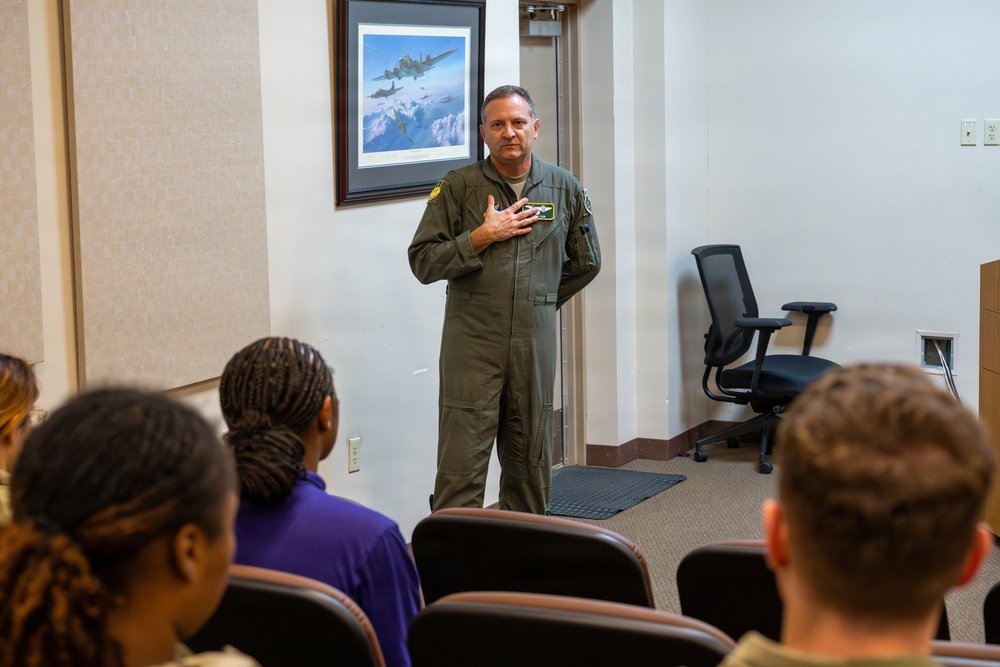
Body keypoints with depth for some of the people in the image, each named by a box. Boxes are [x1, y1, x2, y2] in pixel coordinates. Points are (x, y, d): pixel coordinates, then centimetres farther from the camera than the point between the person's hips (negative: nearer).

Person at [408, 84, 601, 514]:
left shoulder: (565, 189, 8)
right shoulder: (458, 187, 0)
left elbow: (586, 262, 20)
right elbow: (422, 261, -5)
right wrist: (483, 236, -12)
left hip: (536, 344, 3)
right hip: (472, 345, -3)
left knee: (531, 464, 11)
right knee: (461, 466, -7)